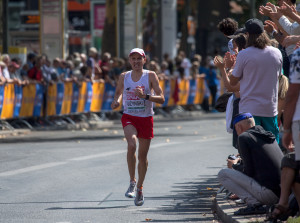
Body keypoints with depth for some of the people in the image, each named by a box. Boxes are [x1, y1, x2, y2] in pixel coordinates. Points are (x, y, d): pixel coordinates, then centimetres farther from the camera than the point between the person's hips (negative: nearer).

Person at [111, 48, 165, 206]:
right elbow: (118, 93, 20)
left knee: (143, 156, 7)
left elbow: (161, 98, -7)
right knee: (131, 145, -28)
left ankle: (139, 188, 26)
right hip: (129, 117, 0)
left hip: (146, 119, 0)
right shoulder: (124, 77, 5)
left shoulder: (150, 76, -3)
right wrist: (116, 101, -3)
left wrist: (146, 96, -23)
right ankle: (132, 181, -13)